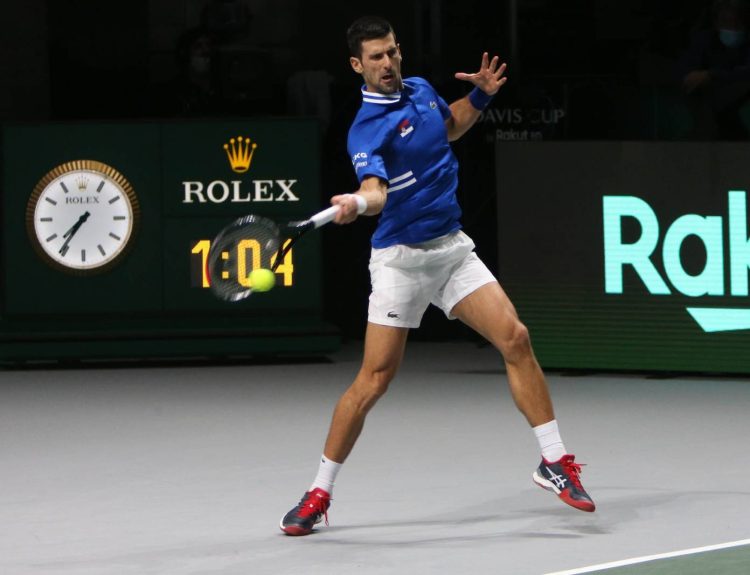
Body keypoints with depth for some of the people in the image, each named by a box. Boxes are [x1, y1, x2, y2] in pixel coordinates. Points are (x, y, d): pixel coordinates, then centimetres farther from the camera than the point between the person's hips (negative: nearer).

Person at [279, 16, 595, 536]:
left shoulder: (421, 90, 6)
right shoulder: (366, 130, -17)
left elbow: (451, 127, 27)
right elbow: (376, 190, -33)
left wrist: (481, 95, 9)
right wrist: (358, 202, -56)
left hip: (453, 249, 6)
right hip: (400, 258, -6)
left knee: (515, 338, -9)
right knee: (374, 379, -8)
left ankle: (555, 462, 1)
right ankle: (320, 493, 4)